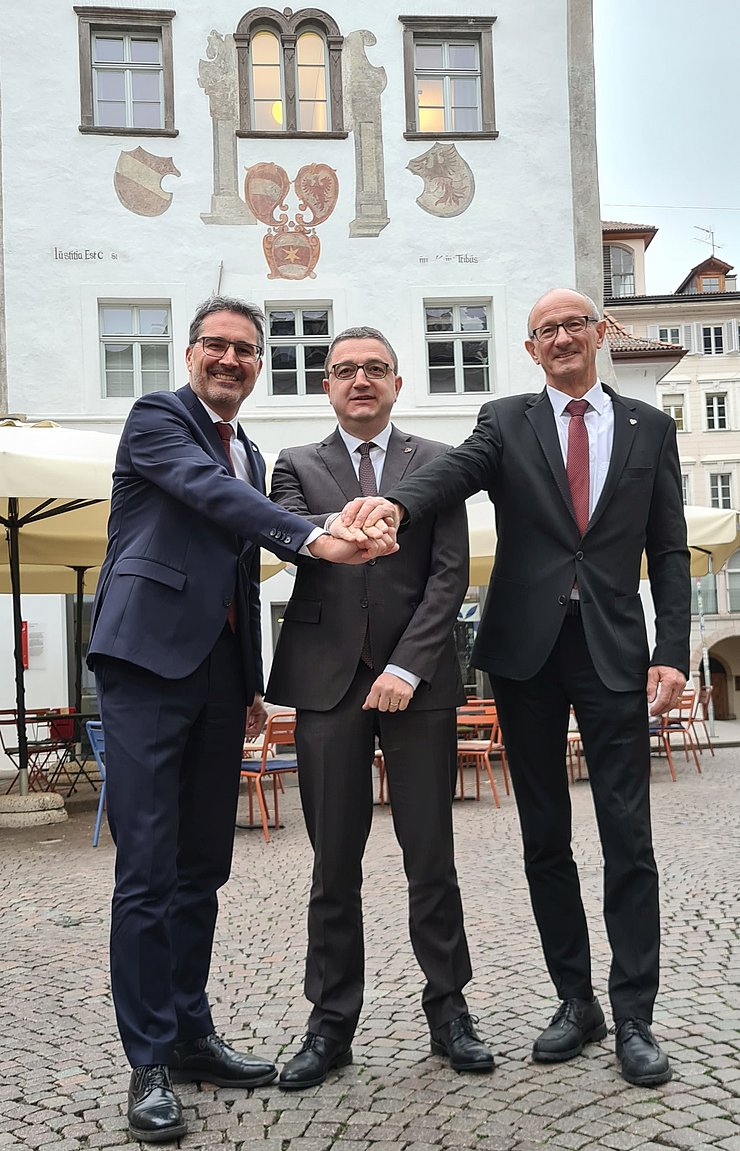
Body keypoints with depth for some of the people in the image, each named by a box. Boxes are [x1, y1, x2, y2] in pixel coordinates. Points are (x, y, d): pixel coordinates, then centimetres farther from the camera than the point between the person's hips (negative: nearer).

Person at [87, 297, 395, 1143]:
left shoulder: (249, 455, 20)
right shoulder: (157, 417, 0)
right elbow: (214, 494, -19)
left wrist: (252, 684, 21)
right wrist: (314, 538, -32)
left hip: (217, 672, 7)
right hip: (150, 660, -7)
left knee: (201, 866, 11)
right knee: (147, 868, -6)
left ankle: (190, 1035, 23)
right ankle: (149, 1061, 5)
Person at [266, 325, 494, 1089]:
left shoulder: (437, 465, 10)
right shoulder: (297, 466, 13)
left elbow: (450, 574, 1)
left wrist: (407, 666, -9)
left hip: (418, 679, 0)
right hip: (327, 681, 1)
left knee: (431, 855, 5)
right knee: (333, 862, 5)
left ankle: (448, 1010, 21)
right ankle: (331, 1024, 17)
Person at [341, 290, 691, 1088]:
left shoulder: (649, 427, 9)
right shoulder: (507, 422, 6)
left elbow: (669, 551, 6)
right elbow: (456, 471, -15)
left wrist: (672, 652, -4)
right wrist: (397, 501, -37)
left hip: (613, 651, 0)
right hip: (526, 652, 1)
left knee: (627, 836, -1)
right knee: (545, 837, 9)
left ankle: (634, 1016, 11)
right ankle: (574, 1000, 23)